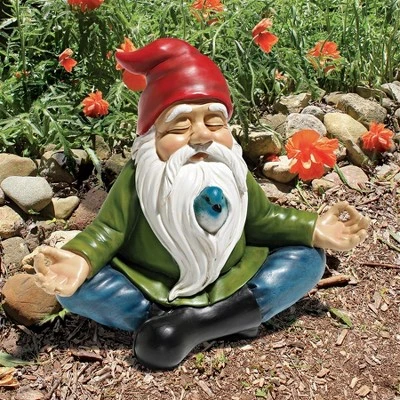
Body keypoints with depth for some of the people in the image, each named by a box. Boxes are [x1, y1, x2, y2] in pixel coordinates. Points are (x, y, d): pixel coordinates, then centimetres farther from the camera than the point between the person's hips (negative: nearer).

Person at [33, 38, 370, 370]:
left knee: (308, 259, -10)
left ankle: (190, 325, -24)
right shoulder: (136, 181, -20)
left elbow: (262, 219, 3)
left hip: (227, 285, 3)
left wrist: (315, 229, -7)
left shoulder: (235, 176, -10)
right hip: (148, 292, -2)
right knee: (73, 286, -27)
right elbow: (108, 231, -15)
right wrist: (80, 260, -36)